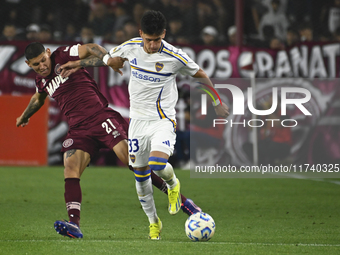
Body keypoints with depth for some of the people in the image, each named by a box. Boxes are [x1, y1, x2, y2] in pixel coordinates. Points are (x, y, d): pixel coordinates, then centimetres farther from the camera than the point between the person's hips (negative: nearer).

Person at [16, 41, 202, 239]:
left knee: (132, 160, -16)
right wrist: (25, 116, 57)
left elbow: (89, 49, -15)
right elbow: (38, 98, 41)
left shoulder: (62, 56, 0)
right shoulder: (41, 81, 18)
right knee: (70, 169, -17)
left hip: (100, 117, -6)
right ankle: (74, 225, -24)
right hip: (79, 129, 6)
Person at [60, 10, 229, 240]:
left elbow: (200, 74, 2)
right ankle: (153, 221, 24)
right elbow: (107, 59, 16)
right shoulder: (130, 47, -5)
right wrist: (77, 64, 15)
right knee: (140, 174, 6)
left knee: (157, 164, -27)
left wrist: (217, 103, 7)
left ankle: (173, 185, 9)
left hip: (163, 121, -4)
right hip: (138, 119, 4)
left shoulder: (175, 57, -15)